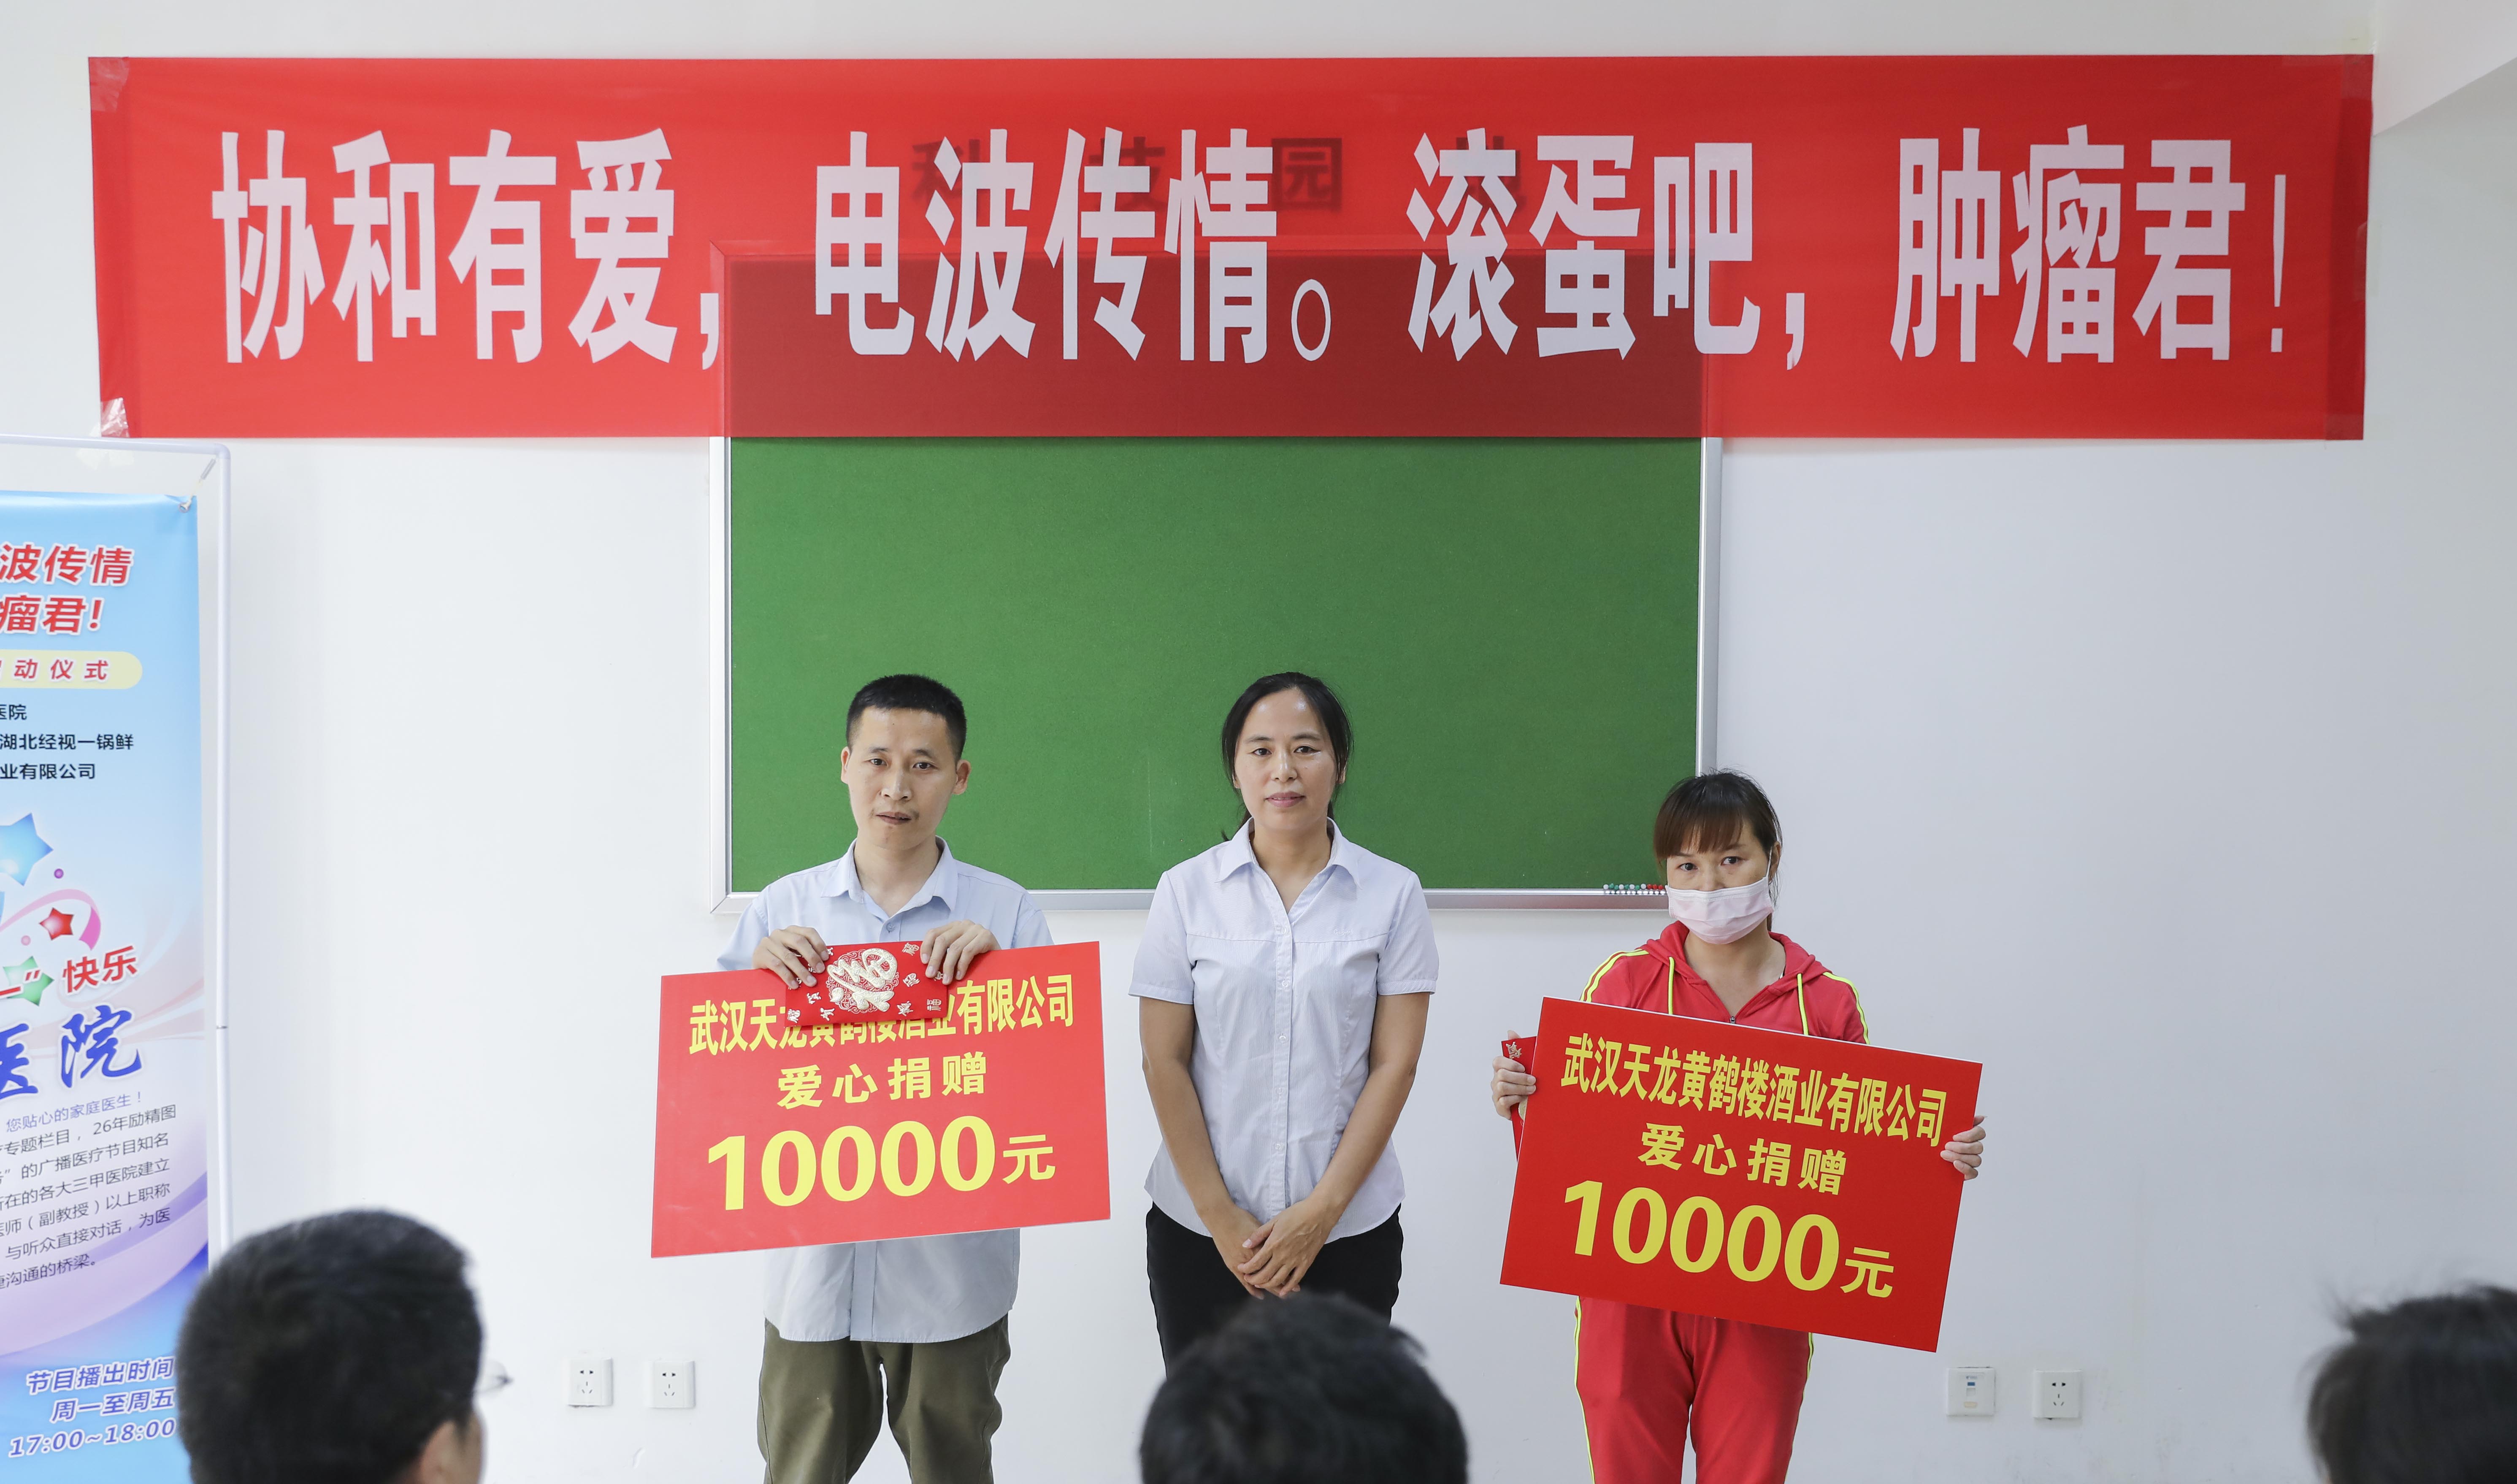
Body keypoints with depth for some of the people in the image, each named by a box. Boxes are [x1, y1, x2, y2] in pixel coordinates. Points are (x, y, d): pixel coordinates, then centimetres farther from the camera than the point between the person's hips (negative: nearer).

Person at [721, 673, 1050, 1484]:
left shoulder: (1003, 912, 0)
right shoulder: (784, 909, 6)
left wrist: (996, 962, -18)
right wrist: (762, 970, -11)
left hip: (950, 1264, -1)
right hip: (814, 1264, 1)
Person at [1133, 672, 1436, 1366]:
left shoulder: (1393, 893, -1)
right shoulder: (1186, 890, 0)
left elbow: (1394, 1064, -3)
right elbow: (1164, 1062, -1)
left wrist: (1322, 1211, -10)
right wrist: (1218, 1215, -7)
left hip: (1350, 1230, 0)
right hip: (1198, 1229, 1)